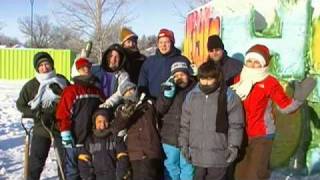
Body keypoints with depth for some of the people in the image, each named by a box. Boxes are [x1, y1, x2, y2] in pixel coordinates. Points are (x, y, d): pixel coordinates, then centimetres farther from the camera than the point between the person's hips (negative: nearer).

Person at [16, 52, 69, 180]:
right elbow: (20, 104, 1)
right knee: (36, 160, 4)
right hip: (41, 128, -1)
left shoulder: (61, 80, -3)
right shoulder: (31, 85, -7)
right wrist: (37, 114, -12)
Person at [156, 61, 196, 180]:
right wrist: (168, 93, -14)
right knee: (171, 167, 15)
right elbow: (159, 109, -2)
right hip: (170, 137, 3)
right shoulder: (169, 88, 6)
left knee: (187, 168, 6)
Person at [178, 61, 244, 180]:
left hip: (219, 154, -3)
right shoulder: (191, 96, 5)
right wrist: (184, 144, 9)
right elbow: (185, 123, 12)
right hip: (197, 153, 3)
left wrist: (233, 145, -12)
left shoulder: (229, 96, -6)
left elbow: (236, 124, -4)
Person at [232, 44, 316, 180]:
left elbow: (286, 106, -10)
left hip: (261, 136, -5)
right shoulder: (239, 79, 4)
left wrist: (299, 97, -25)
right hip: (241, 134, 5)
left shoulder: (270, 82, -9)